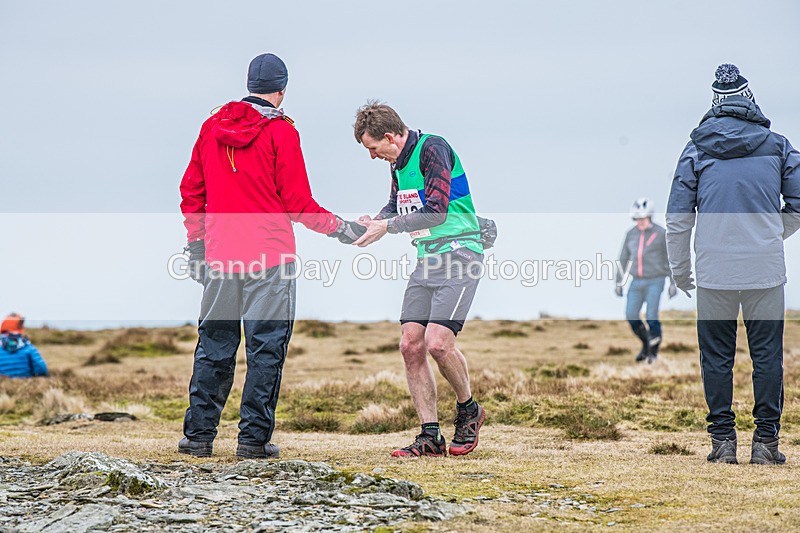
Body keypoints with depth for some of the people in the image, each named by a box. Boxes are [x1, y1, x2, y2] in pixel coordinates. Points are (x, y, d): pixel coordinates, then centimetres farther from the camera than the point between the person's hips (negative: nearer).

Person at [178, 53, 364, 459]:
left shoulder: (212, 127, 8)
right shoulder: (281, 132, -6)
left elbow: (191, 192, 12)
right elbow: (297, 204, -6)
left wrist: (196, 243, 19)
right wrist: (338, 228, 5)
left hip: (220, 257, 5)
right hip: (270, 258, -5)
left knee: (214, 346, 12)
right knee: (266, 348, 1)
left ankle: (198, 434, 12)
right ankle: (254, 438, 0)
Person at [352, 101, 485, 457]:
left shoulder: (433, 149, -13)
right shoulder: (398, 163, 14)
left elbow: (436, 211, -20)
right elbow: (395, 206, 28)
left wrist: (388, 227, -14)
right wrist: (372, 222, 7)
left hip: (459, 253, -9)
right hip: (427, 260, 9)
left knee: (438, 342, -19)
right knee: (411, 345, -3)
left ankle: (469, 411, 7)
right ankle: (430, 437, 2)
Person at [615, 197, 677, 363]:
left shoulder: (661, 233, -5)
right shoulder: (631, 234, 6)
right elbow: (624, 259, 13)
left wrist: (673, 284, -4)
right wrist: (619, 283, 11)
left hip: (655, 282, -4)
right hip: (637, 282, 4)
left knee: (651, 317, -9)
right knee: (631, 317, -3)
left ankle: (654, 350, 10)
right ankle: (645, 344, 20)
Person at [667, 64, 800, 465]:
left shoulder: (697, 150, 2)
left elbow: (678, 217, 2)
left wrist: (679, 269, 12)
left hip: (714, 272, 0)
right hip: (766, 270, 0)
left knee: (716, 357, 7)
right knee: (767, 355, 5)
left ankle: (722, 441, 6)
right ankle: (765, 442, 5)